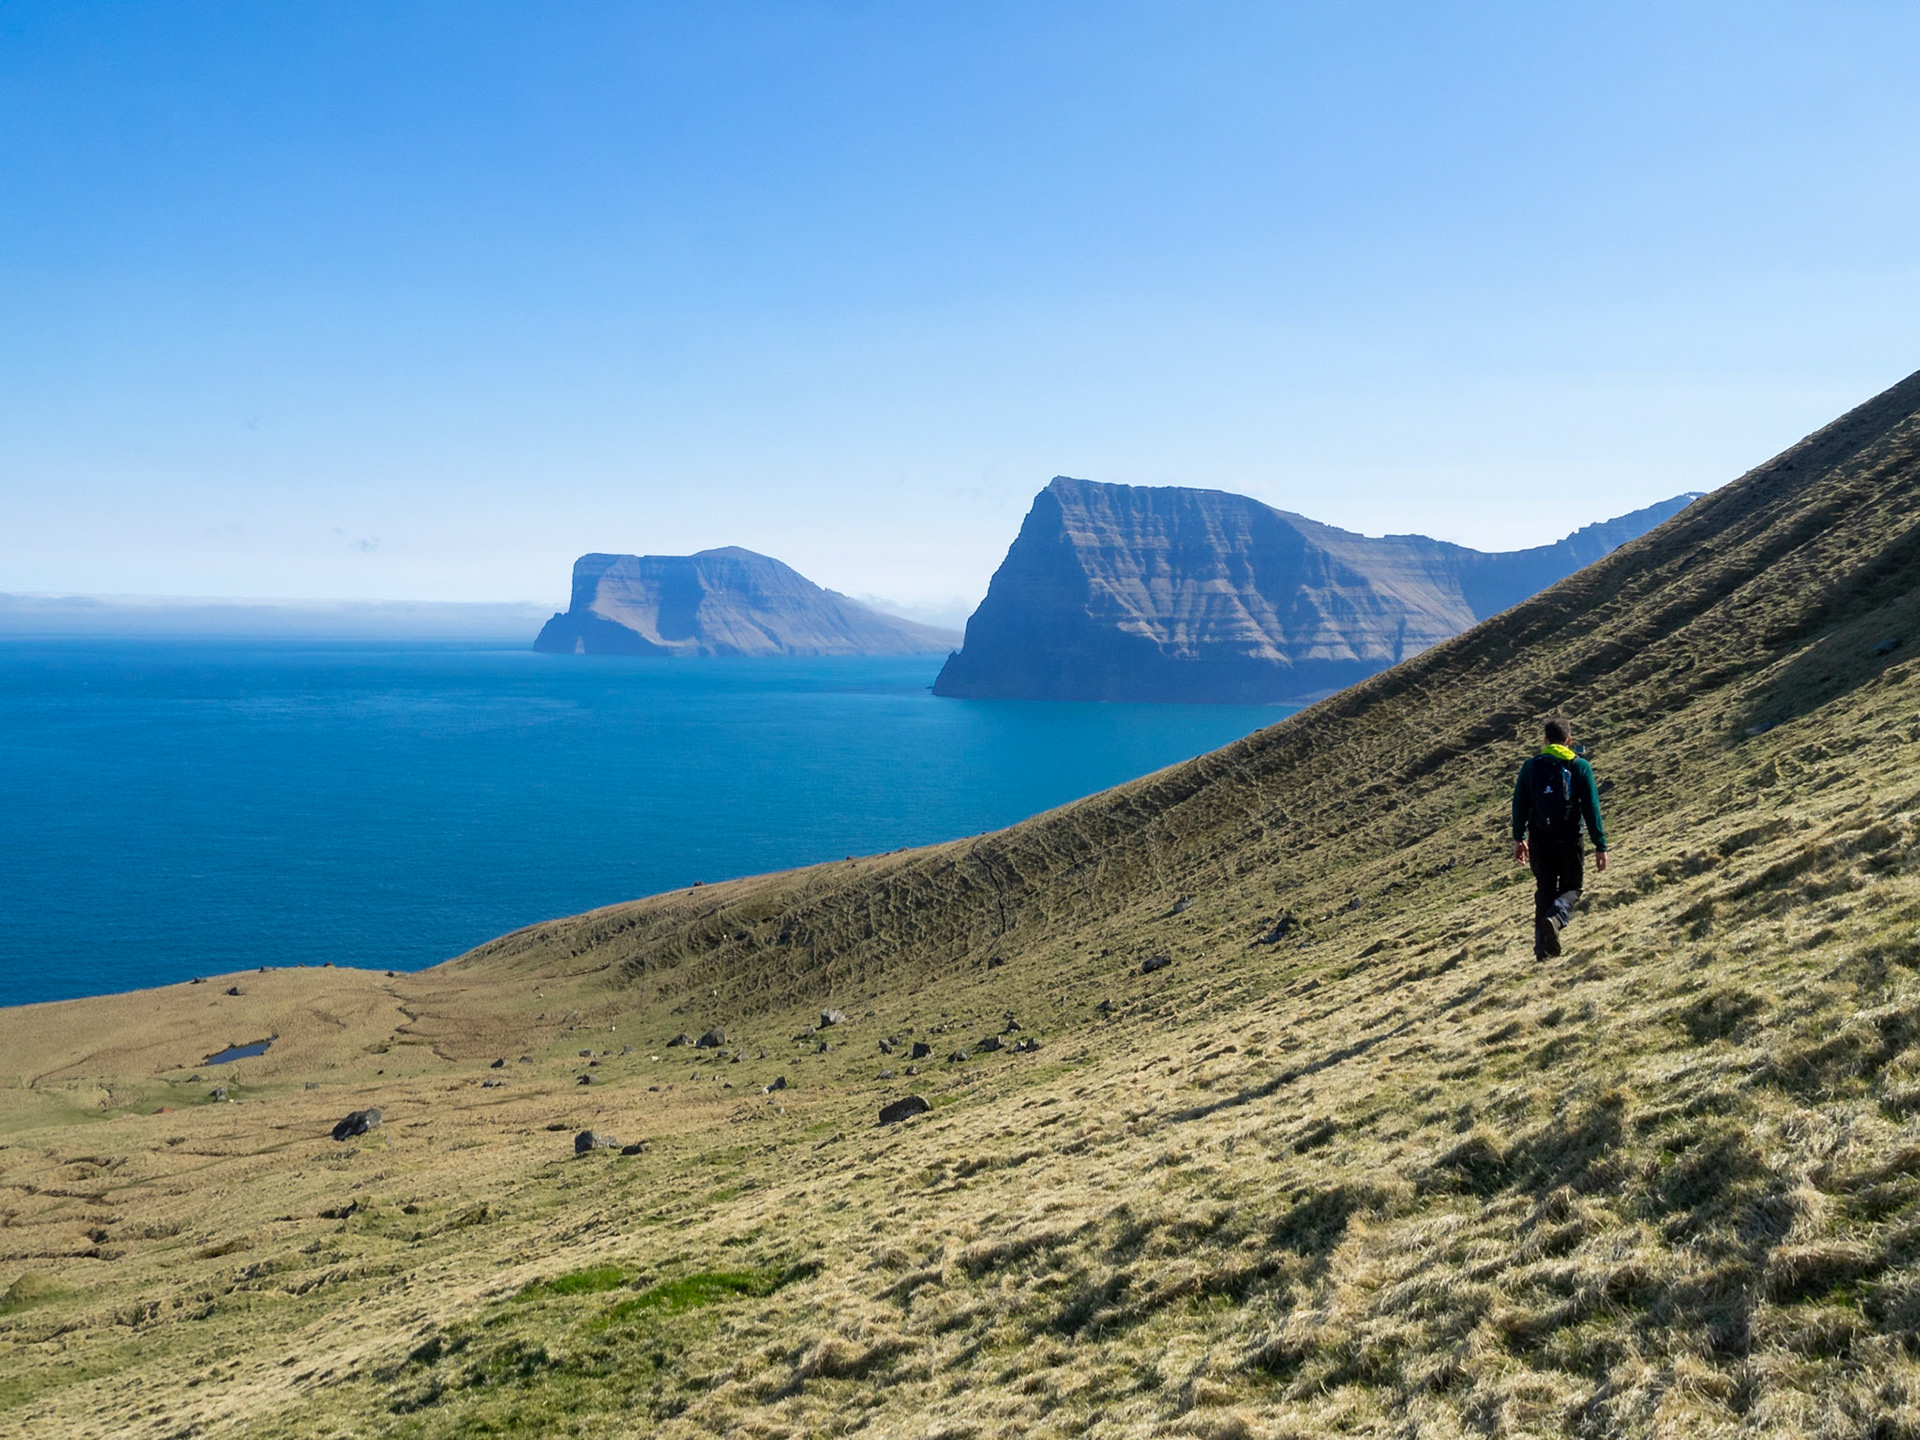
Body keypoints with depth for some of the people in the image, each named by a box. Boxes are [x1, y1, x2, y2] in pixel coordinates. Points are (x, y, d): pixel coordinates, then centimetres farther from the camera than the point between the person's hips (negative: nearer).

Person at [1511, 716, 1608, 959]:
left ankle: (1543, 948, 10)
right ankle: (1555, 919, -18)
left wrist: (1518, 839, 17)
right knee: (1571, 888, 14)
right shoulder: (1580, 767, -3)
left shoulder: (1531, 766, 3)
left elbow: (1519, 805, 7)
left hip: (1539, 840, 2)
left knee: (1545, 890, 15)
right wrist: (1600, 846, -2)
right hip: (1569, 840, -2)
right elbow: (1592, 809, -5)